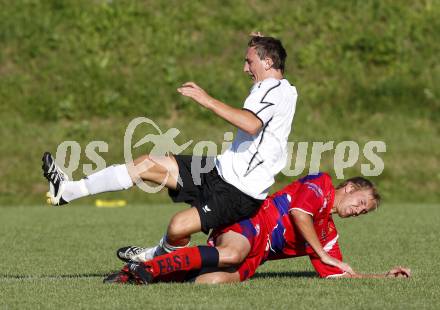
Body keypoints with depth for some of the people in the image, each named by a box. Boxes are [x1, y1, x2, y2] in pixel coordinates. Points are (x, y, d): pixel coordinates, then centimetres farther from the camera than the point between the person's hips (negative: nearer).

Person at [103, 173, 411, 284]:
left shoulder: (328, 233, 29)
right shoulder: (320, 184, 7)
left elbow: (336, 274, 27)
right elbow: (298, 211, -9)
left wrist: (386, 276, 24)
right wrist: (323, 254, -6)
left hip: (254, 256, 7)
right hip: (252, 223, -7)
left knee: (216, 279, -26)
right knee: (231, 254, -41)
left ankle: (143, 273, -19)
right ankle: (144, 268, -41)